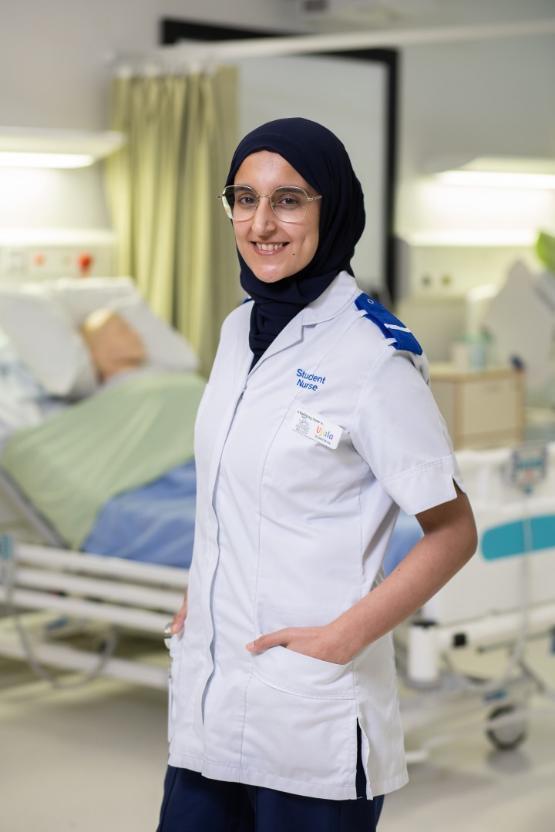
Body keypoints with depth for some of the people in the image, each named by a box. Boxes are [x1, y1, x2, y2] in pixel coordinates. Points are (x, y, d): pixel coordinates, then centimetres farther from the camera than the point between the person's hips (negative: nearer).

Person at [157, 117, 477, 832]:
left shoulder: (373, 354, -14)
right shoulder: (240, 329, 7)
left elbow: (452, 531, -10)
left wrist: (341, 639, -15)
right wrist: (194, 601, 10)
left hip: (313, 719, -6)